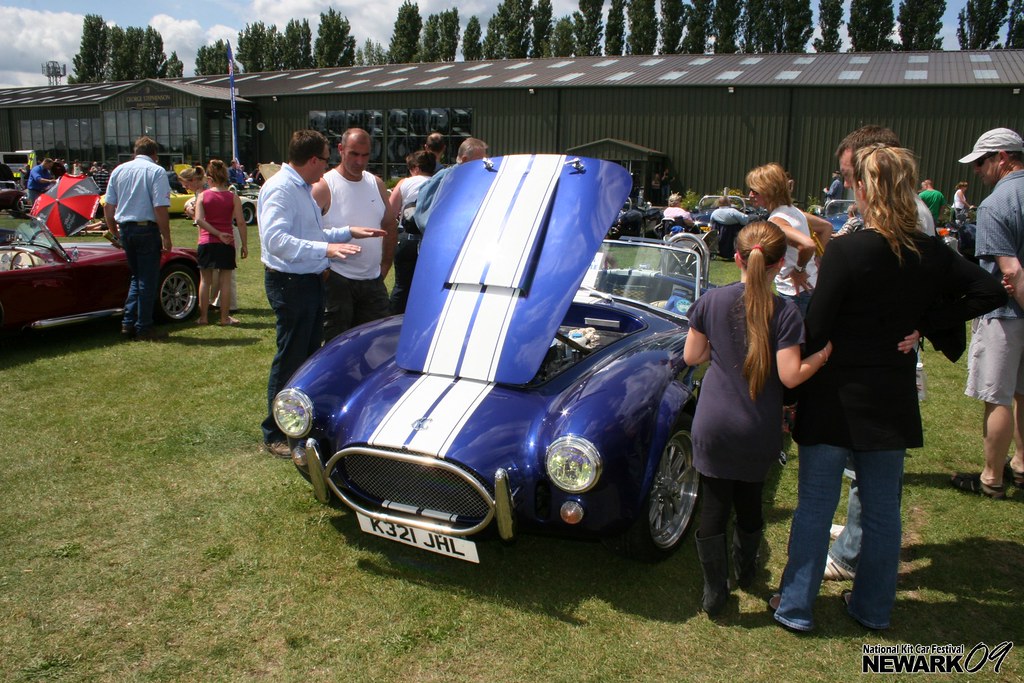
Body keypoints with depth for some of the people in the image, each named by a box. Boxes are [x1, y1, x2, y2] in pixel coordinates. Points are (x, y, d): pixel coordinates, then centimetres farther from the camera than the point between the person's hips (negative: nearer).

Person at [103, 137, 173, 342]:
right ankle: (144, 328, 5)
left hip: (125, 229, 6)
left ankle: (128, 323, 16)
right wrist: (166, 238, -12)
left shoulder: (119, 170, 12)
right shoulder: (156, 171, -7)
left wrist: (114, 231, 23)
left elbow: (108, 207, 12)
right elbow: (160, 208, -16)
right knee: (148, 280, 2)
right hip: (147, 229, -6)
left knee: (137, 277, 19)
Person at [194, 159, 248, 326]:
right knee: (224, 281, 4)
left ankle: (203, 316, 12)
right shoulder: (233, 197, -2)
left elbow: (199, 220, -13)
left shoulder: (202, 196, 0)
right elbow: (240, 222, -7)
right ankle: (225, 317, 7)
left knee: (205, 280, 9)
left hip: (206, 242, 1)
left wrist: (218, 234, -10)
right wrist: (244, 244, -1)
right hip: (227, 244, -1)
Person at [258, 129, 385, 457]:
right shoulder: (280, 189, -17)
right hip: (289, 283, -10)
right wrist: (326, 249, -37)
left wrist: (349, 232, 19)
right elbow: (275, 239, -30)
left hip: (310, 281, 10)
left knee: (309, 355, 17)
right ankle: (275, 435, 9)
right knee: (289, 360, -3)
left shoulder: (303, 188, 16)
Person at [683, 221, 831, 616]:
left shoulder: (712, 301, -6)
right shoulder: (785, 312, -12)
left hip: (713, 429, 0)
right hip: (758, 434, 0)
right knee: (749, 505, 22)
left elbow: (691, 357, 1)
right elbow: (791, 376, -16)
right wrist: (823, 355, -2)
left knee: (713, 510, 9)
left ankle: (715, 593, 19)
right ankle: (745, 572, 45)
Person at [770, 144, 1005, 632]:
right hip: (893, 403, 5)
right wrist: (925, 324, 0)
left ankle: (796, 608, 19)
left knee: (814, 507, 8)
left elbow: (817, 332, -17)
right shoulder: (931, 253, -3)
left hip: (835, 400, -4)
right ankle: (873, 609, 31)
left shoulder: (846, 252, -18)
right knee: (882, 510, 17)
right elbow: (990, 292, 2)